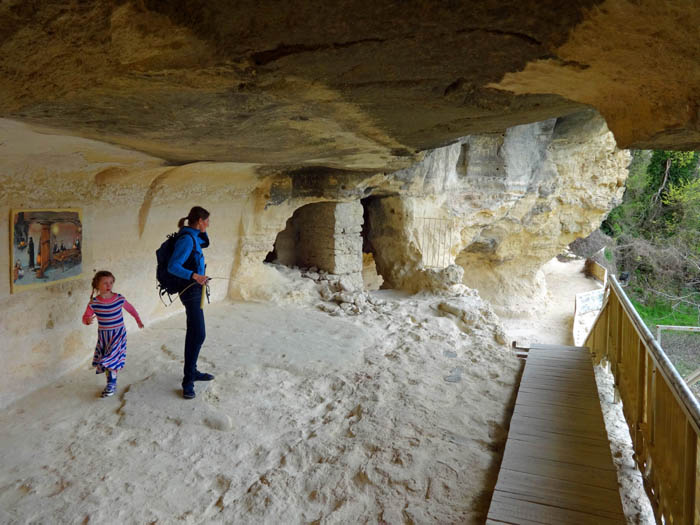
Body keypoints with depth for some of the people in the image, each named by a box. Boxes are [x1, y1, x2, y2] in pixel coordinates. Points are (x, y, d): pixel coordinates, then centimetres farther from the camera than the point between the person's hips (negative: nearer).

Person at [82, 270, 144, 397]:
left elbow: (130, 308, 9)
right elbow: (85, 317, 0)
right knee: (106, 361, 7)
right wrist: (88, 320, -24)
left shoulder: (119, 299, -9)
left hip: (118, 334, -2)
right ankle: (111, 384, 22)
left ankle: (112, 385, 2)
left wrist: (138, 320, 17)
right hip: (103, 336, 2)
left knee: (111, 359, -10)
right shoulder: (93, 303, -9)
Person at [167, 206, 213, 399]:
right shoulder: (186, 239, -19)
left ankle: (192, 372, 30)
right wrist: (194, 276, -36)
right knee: (198, 334, -10)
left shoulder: (193, 237, 9)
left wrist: (202, 231, 12)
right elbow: (172, 266, -25)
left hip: (194, 290, 10)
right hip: (191, 291, -10)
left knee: (193, 333, 18)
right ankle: (188, 381, -3)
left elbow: (205, 243, 30)